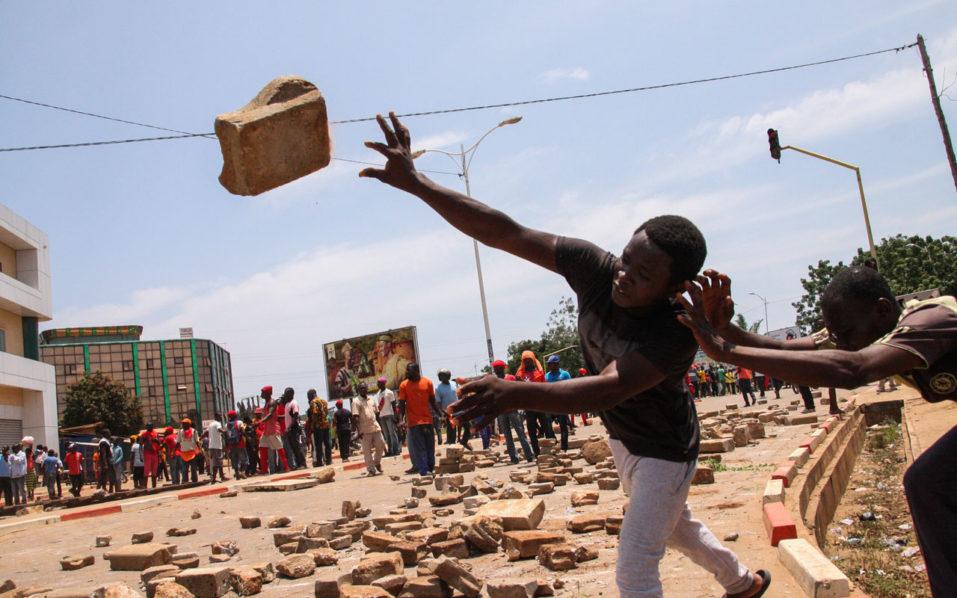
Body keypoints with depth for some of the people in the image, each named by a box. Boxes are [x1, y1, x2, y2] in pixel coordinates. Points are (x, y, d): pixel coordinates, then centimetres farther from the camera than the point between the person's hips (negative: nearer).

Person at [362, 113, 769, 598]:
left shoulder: (677, 330, -37)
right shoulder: (595, 267, -25)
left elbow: (609, 388, -50)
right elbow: (503, 234, -30)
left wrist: (515, 395, -65)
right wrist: (415, 183, -38)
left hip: (664, 450, -7)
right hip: (620, 435, 7)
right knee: (676, 525, 30)